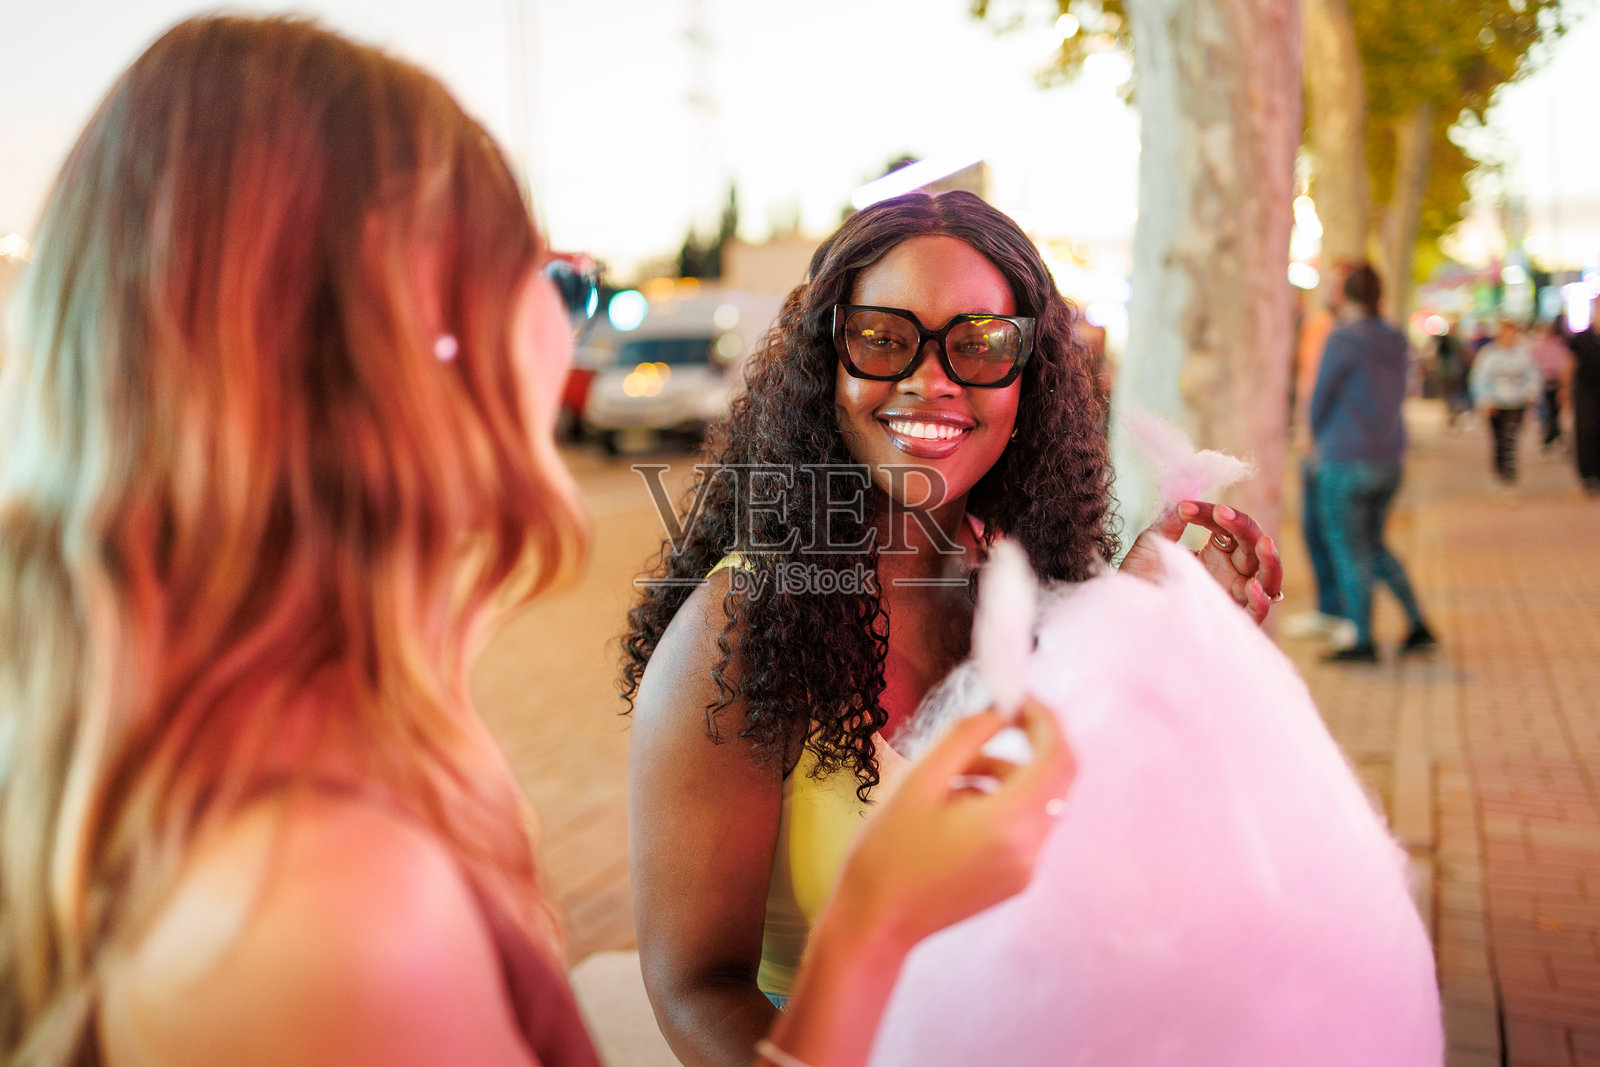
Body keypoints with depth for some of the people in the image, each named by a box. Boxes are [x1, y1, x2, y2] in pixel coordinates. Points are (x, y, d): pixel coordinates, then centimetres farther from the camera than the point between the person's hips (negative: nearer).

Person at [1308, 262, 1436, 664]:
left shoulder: (1343, 340, -13)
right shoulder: (1395, 344, 8)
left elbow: (1321, 399, -7)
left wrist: (1319, 441, 11)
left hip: (1347, 462, -7)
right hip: (1389, 458, 7)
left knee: (1349, 552, 2)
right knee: (1373, 545, 20)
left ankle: (1363, 642, 7)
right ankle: (1418, 625, 17)